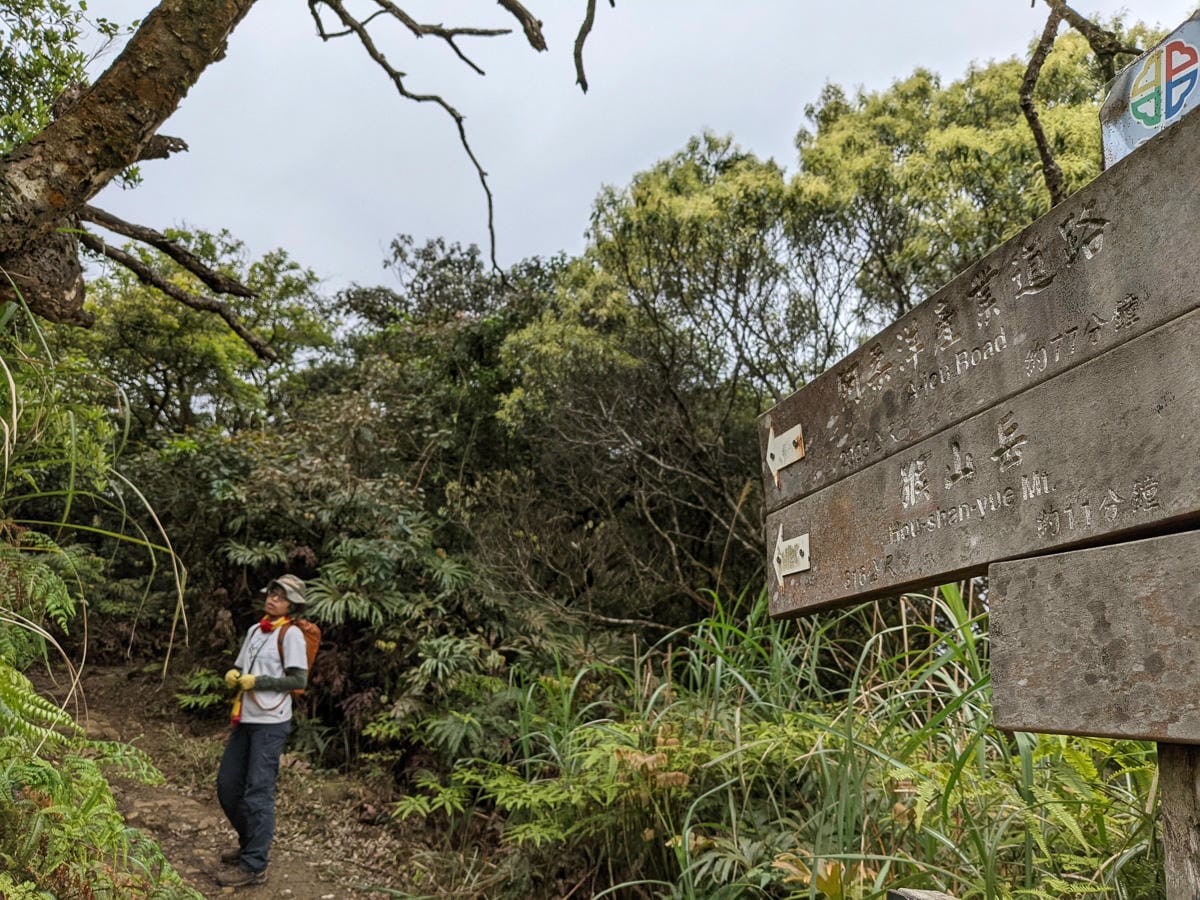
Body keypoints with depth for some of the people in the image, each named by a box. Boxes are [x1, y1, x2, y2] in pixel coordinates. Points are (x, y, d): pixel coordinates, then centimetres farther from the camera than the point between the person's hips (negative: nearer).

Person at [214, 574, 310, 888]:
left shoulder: (291, 634, -8)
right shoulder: (254, 630, 13)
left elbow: (299, 680, -14)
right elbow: (239, 667, 20)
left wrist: (257, 681, -15)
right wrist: (233, 674, -2)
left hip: (270, 723, -8)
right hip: (244, 719, 8)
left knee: (258, 791, -6)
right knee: (227, 785, 13)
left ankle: (254, 866, 2)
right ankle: (250, 844, 30)